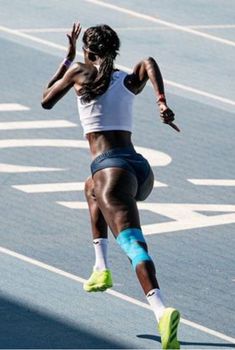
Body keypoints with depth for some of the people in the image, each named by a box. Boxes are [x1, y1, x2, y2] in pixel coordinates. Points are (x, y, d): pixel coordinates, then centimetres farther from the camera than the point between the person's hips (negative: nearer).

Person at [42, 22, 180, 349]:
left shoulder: (80, 72, 9)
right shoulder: (130, 82, 18)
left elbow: (46, 101, 23)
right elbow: (149, 63, -4)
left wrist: (68, 56, 30)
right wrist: (162, 102, -17)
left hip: (113, 168, -6)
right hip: (143, 169, 6)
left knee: (134, 245, -22)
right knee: (92, 186, 39)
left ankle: (162, 311, -46)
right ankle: (101, 269, 30)